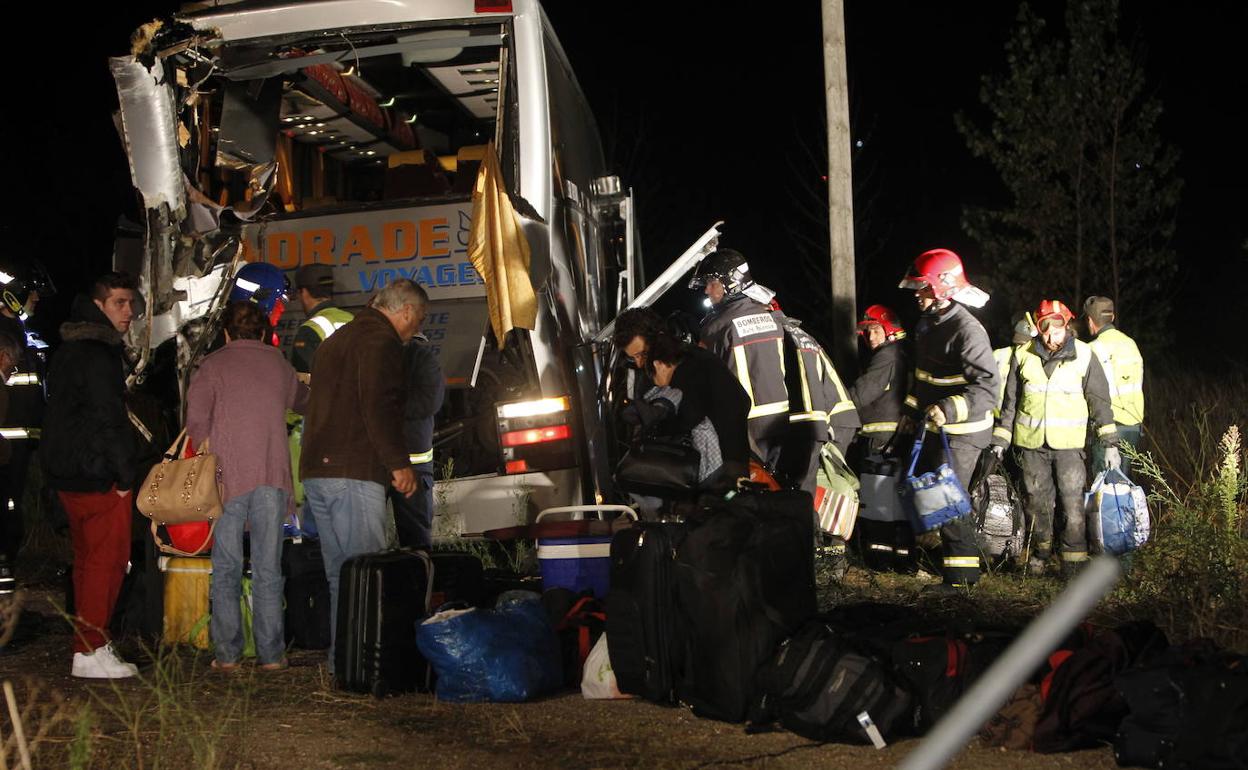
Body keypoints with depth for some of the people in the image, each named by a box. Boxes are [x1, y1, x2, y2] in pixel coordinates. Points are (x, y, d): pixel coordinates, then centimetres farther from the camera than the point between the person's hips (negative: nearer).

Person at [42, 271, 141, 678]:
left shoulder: (67, 350, 17)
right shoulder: (100, 353, -15)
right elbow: (108, 420, -21)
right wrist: (126, 475, -15)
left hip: (67, 472, 10)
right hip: (99, 475, -10)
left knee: (88, 559, 16)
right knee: (107, 559, -5)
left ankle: (88, 643, 22)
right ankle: (90, 651, -3)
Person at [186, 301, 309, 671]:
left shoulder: (212, 364, 4)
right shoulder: (279, 363, 14)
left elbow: (196, 421, -7)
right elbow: (302, 401, 31)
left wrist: (210, 459, 4)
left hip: (228, 475, -2)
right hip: (273, 475, 2)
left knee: (226, 569, 5)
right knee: (268, 569, 6)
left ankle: (227, 653, 5)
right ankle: (271, 653, 6)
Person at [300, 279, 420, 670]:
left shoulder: (336, 339, 25)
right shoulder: (381, 340, -7)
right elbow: (378, 406, -19)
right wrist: (399, 462, -15)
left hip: (316, 471, 10)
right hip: (354, 475, -10)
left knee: (340, 575, 13)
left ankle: (340, 660, 17)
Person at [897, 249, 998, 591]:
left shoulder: (967, 330, -21)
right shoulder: (928, 323, 10)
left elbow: (987, 386, -26)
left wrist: (949, 409, -36)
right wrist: (911, 410, 22)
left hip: (962, 432, -9)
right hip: (935, 426, 9)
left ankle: (961, 572, -1)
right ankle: (951, 554, 29)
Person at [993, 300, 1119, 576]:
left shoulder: (1083, 355, -3)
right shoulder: (1024, 355, 2)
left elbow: (1099, 400, 2)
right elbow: (1010, 400, 11)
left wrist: (1110, 442, -2)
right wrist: (1000, 439, 11)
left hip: (1068, 442, -2)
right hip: (1032, 442, 2)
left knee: (1073, 502, -8)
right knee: (1037, 501, 11)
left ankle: (1074, 561, 0)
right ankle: (1039, 551, 29)